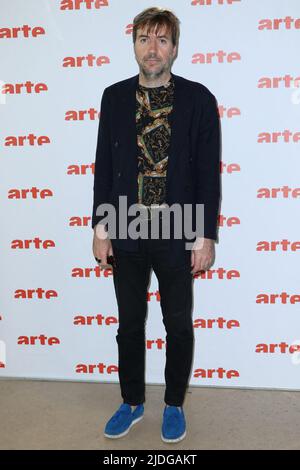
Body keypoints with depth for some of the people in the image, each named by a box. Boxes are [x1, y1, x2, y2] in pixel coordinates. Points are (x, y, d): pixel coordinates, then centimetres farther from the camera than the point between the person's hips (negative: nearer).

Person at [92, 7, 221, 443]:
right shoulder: (114, 97, 5)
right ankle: (132, 402, 35)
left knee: (178, 324, 11)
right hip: (126, 231, 2)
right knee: (130, 323, 14)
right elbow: (104, 167, 5)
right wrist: (100, 229, 1)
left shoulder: (198, 98, -2)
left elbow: (209, 173, -4)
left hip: (177, 232, -2)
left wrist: (206, 236, -7)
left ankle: (174, 405, 33)